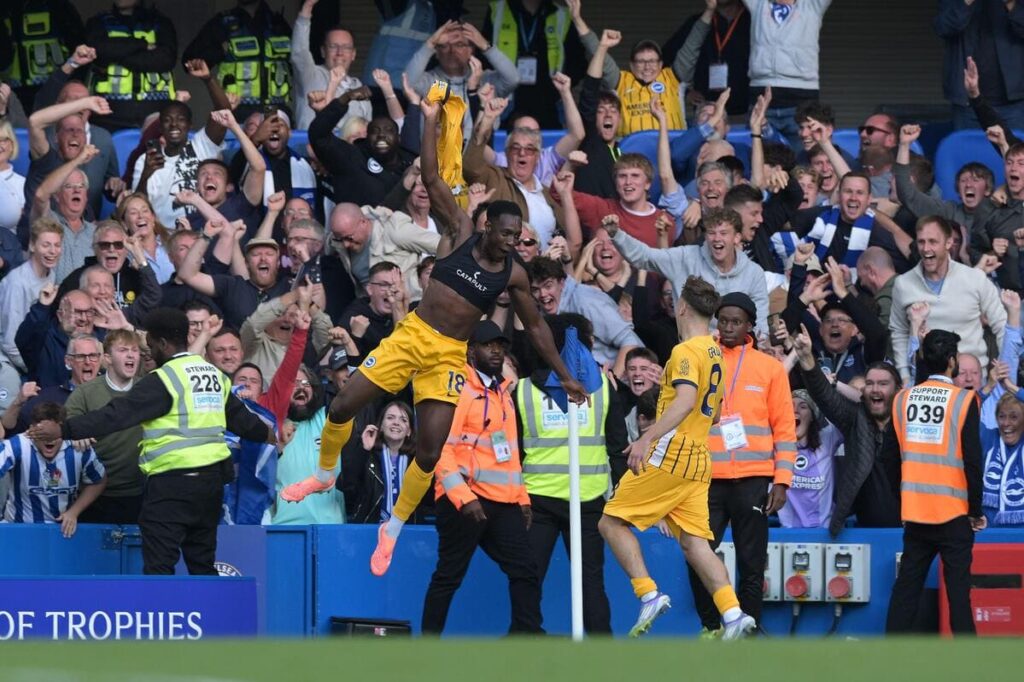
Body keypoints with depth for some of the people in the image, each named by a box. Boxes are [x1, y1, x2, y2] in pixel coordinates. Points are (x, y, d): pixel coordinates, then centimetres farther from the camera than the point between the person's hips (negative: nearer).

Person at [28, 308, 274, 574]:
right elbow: (239, 416, 26)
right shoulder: (216, 375, 13)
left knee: (158, 565, -7)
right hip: (212, 479, 8)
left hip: (173, 483, -8)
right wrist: (266, 434, 48)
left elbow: (118, 414, -18)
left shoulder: (163, 380, -12)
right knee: (202, 564, 16)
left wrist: (63, 430, -18)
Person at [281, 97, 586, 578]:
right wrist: (431, 121, -9)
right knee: (342, 407, -6)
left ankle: (394, 528, 13)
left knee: (429, 453, -7)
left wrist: (563, 376, 11)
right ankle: (325, 475, 23)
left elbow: (535, 327, 12)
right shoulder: (459, 235, -3)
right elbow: (431, 178, -6)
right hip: (412, 335, 0)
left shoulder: (513, 275, 1)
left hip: (449, 357, 0)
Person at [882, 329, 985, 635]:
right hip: (953, 512, -4)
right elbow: (972, 460, -10)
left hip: (914, 510, 4)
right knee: (958, 587, -3)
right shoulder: (964, 401, -9)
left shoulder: (903, 400, 4)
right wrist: (977, 509, -1)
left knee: (906, 585, 8)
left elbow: (889, 455, 8)